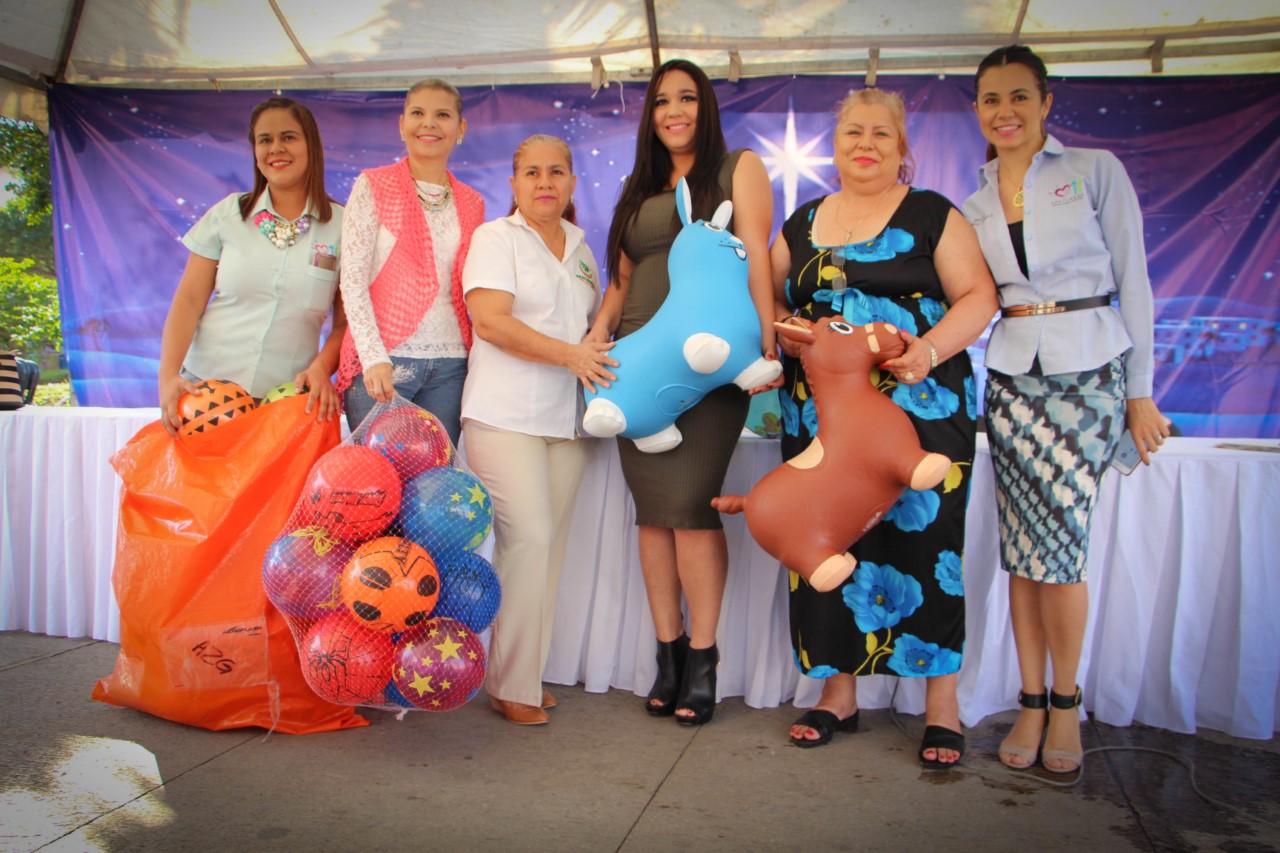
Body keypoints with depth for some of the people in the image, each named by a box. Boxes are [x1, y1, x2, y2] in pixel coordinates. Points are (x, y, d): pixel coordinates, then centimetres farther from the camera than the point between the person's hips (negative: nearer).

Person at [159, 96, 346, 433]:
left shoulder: (341, 225, 1)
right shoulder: (227, 213, 5)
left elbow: (347, 321, 2)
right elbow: (188, 301, 3)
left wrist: (321, 368, -15)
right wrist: (168, 375, -8)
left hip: (288, 398, -1)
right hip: (205, 390, 1)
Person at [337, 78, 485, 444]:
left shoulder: (472, 204, 14)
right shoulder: (374, 185, 3)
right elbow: (352, 279, -5)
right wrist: (374, 357, -16)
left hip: (450, 364, 3)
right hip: (383, 359, -3)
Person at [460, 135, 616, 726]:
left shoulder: (582, 250, 20)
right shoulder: (495, 238, 2)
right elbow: (490, 321, -11)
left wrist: (601, 357, 5)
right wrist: (568, 354, -16)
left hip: (567, 417, 6)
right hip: (506, 412, -5)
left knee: (551, 543, 4)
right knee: (528, 538, -13)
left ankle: (529, 674, 14)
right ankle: (512, 685, -1)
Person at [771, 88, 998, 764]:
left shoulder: (932, 216, 5)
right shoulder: (801, 225, 16)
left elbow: (979, 296, -1)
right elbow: (769, 302, 19)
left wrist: (931, 349, -18)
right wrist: (781, 334, -4)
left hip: (919, 409, -3)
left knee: (920, 542, -3)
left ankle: (941, 703, 12)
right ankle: (838, 692, 20)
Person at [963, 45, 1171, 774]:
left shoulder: (1095, 170, 2)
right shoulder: (973, 206, 12)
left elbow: (1132, 280, 1)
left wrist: (1140, 391, -1)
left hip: (1090, 372, -3)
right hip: (1011, 377, 3)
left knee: (1059, 546, -7)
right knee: (1023, 547, 2)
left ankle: (1065, 704, 13)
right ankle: (1032, 702, 16)